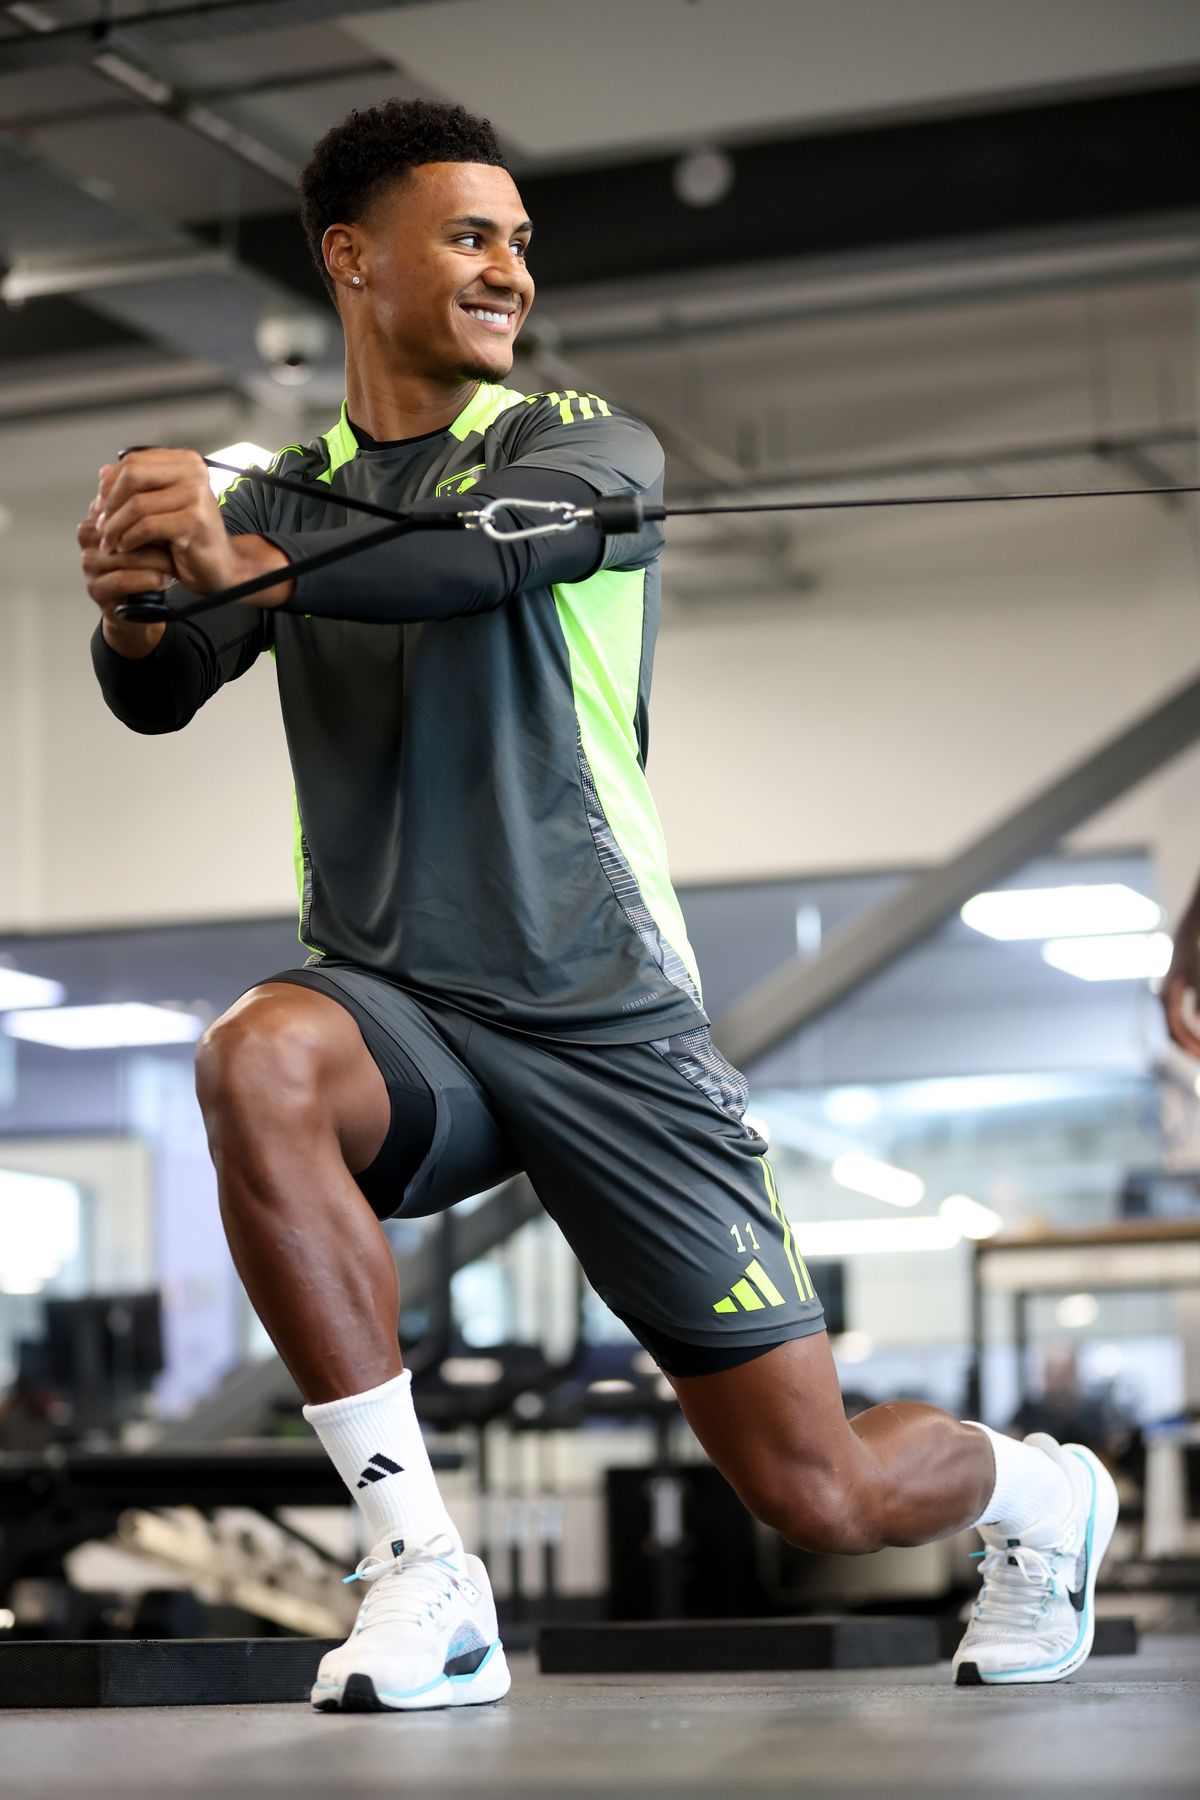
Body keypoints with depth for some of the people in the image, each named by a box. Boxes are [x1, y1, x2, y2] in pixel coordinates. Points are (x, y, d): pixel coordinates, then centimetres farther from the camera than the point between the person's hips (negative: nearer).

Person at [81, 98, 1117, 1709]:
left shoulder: (587, 445, 0)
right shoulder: (285, 494, 10)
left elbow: (494, 553, -23)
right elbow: (156, 700, -7)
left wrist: (246, 559, -38)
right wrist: (136, 607, -29)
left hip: (603, 1021, -2)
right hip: (398, 1012, 2)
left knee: (819, 1495, -1)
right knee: (258, 1060, -36)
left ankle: (1043, 1493, 36)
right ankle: (423, 1576, -25)